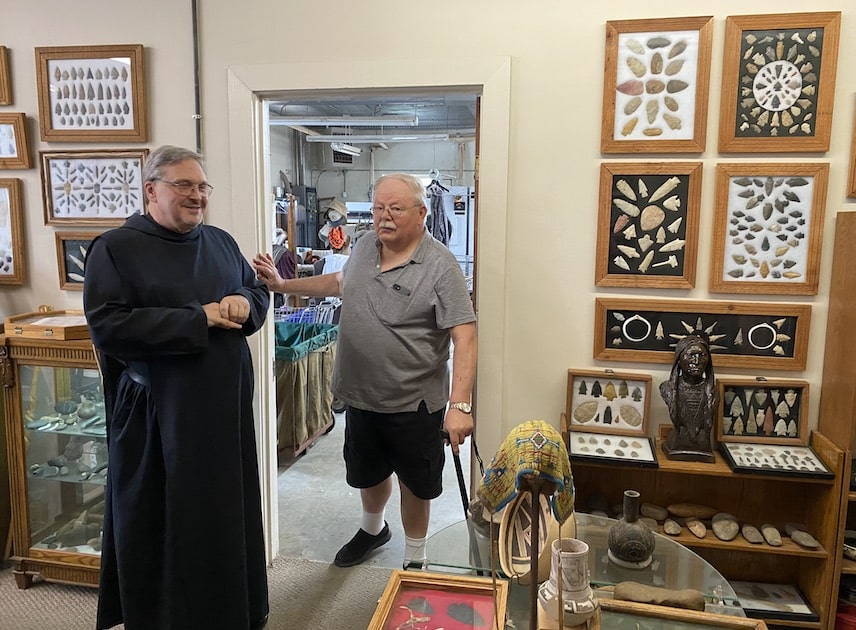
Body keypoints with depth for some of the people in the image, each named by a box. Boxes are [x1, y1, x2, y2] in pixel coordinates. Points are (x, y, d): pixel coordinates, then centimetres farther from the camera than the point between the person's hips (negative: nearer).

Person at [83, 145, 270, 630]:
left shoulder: (221, 242, 10)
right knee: (166, 522, 8)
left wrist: (244, 301, -9)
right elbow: (107, 327, -18)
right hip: (158, 414, -5)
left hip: (226, 406, 6)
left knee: (229, 510, 16)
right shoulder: (115, 248, -8)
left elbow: (260, 292, 16)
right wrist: (199, 319, -20)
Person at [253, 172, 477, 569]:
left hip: (413, 404, -6)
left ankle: (414, 559, 38)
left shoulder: (440, 266, -20)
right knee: (367, 474, 25)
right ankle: (372, 530, 54)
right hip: (360, 396, 6)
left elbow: (464, 336, -24)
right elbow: (341, 283, 21)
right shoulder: (365, 246, 1)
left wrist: (460, 405, -31)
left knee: (414, 485, 14)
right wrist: (283, 285, 16)